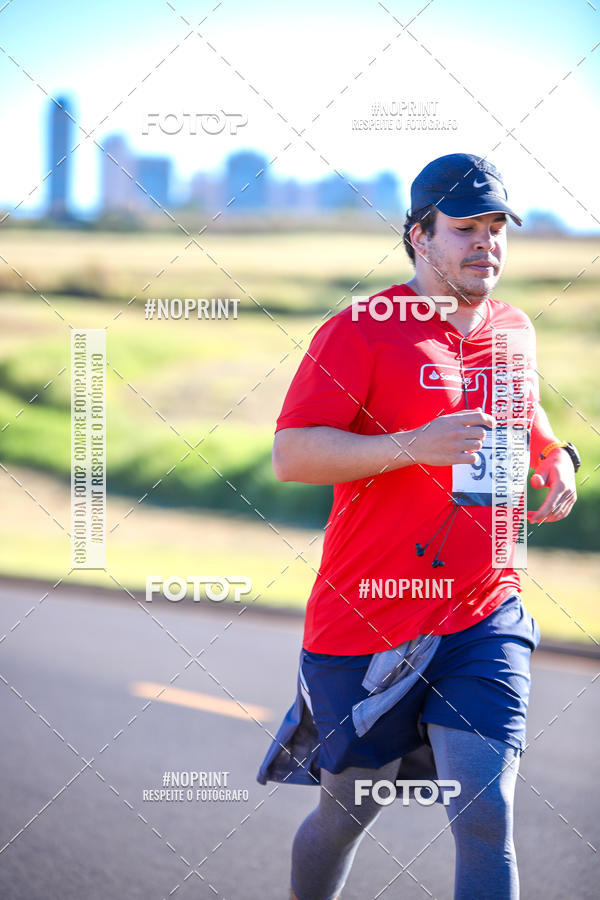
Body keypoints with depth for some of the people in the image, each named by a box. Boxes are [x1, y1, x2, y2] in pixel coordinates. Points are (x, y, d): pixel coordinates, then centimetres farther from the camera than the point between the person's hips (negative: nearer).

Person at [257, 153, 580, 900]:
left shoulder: (514, 332, 11)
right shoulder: (360, 330, -8)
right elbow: (290, 455, -15)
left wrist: (555, 459, 7)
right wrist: (414, 445, -26)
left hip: (486, 615, 4)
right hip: (367, 619, -3)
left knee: (486, 820, -9)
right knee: (348, 810, 11)